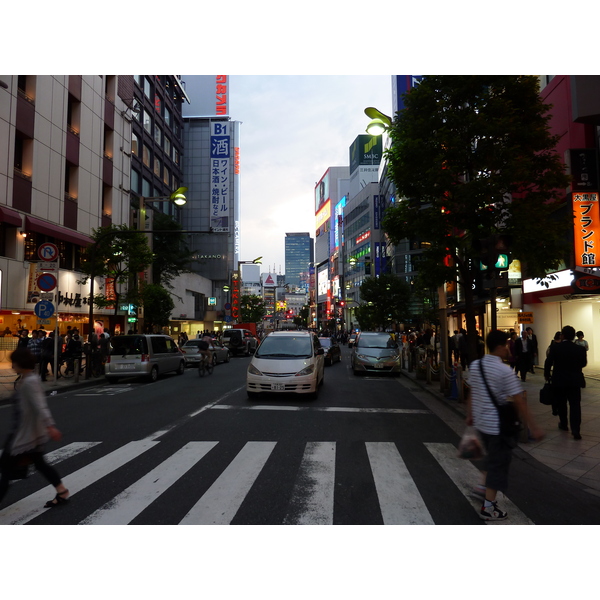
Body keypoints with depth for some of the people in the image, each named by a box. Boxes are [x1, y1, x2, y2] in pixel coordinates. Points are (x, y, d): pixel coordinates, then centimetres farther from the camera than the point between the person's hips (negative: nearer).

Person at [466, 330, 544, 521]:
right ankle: (488, 507, 14)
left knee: (492, 456, 28)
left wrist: (470, 415, 19)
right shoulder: (505, 371, -20)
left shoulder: (475, 365, 0)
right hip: (498, 425, -7)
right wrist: (533, 428, -13)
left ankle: (484, 487, 34)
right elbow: (519, 402, -19)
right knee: (498, 463, 6)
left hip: (481, 422, 7)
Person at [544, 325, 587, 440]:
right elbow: (583, 363, 6)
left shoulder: (555, 348, -11)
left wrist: (547, 375, 6)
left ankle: (563, 424, 29)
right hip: (575, 380, 1)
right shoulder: (580, 349, -6)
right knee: (575, 404, 1)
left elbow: (548, 363, -9)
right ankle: (576, 430, -7)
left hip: (559, 380, -1)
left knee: (561, 403, 16)